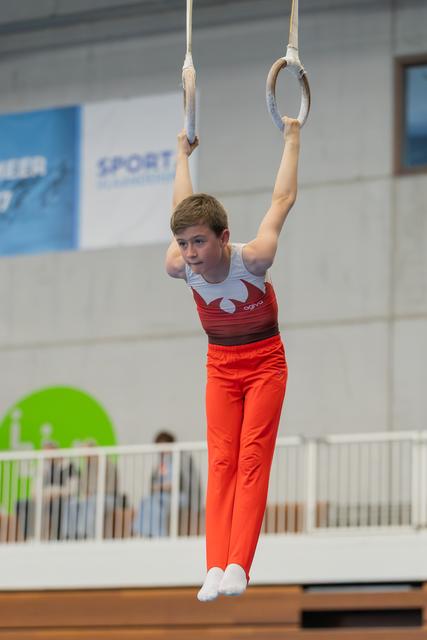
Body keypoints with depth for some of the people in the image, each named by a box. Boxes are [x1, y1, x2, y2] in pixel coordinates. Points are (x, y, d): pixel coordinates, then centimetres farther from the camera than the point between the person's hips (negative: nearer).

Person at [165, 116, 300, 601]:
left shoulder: (252, 260, -29)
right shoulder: (179, 268, -18)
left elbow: (282, 200, -12)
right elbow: (183, 211, 4)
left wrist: (291, 141, -3)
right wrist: (182, 155, 17)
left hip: (264, 362, -3)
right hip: (221, 365, 3)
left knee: (252, 460, -12)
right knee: (221, 462, -7)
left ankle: (238, 565, -22)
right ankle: (216, 567, -16)